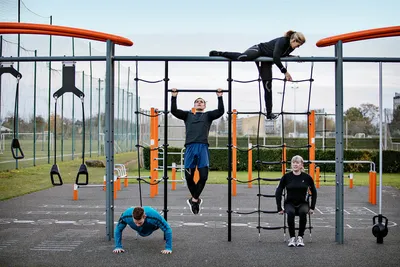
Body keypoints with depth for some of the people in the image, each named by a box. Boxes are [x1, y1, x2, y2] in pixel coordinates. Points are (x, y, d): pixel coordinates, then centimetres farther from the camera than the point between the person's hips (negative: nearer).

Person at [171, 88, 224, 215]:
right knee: (189, 177, 0)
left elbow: (221, 111, 4)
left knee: (203, 176, -10)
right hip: (190, 147, 1)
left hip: (203, 147, -1)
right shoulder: (188, 115, 24)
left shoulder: (208, 115, 21)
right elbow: (173, 110, 11)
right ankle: (196, 199, 19)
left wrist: (220, 97, 1)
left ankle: (194, 199, 4)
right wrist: (174, 96, 7)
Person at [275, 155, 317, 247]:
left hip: (303, 203, 0)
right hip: (290, 203, 0)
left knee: (303, 212, -35)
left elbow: (314, 192, 9)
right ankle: (292, 238, -20)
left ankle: (300, 237, -19)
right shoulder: (286, 177, -5)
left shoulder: (307, 177, -3)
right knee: (290, 212, -35)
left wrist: (312, 208, 3)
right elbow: (278, 192, 1)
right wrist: (279, 208, -3)